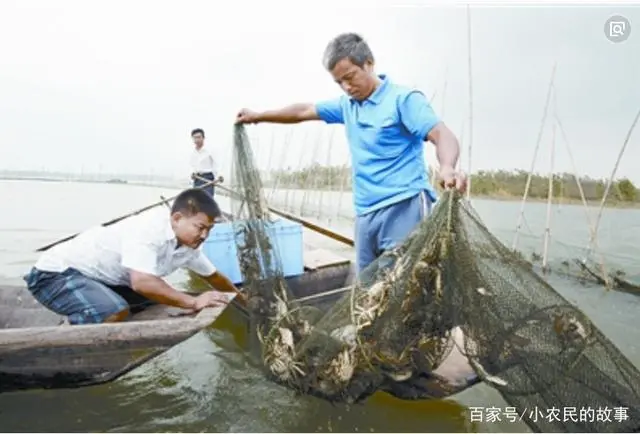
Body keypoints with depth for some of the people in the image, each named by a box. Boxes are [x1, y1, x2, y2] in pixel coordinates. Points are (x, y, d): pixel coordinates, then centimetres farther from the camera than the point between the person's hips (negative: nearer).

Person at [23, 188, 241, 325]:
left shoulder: (188, 245, -4)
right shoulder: (149, 229, -30)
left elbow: (213, 275, 12)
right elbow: (142, 282, -41)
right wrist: (193, 302, -33)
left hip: (99, 278, 9)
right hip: (57, 272, -8)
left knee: (161, 299, 6)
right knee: (115, 311, -33)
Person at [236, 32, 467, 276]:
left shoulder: (404, 99, -4)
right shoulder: (346, 105, 17)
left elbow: (441, 134, -16)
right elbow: (304, 112, 29)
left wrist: (447, 168, -38)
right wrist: (258, 116, 37)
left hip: (404, 207, -7)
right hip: (366, 214, 7)